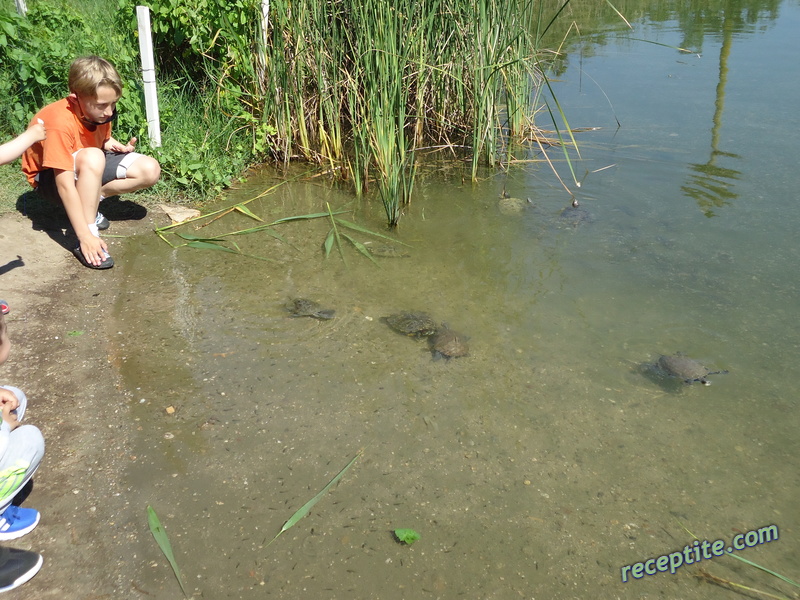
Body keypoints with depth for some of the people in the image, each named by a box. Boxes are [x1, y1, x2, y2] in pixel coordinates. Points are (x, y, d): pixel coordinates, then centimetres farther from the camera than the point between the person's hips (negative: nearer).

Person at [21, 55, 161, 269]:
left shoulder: (99, 110, -14)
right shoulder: (60, 123, -35)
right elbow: (65, 185, -39)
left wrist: (116, 146, -16)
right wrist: (86, 236, -42)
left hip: (89, 167, 7)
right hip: (49, 176, -7)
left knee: (150, 170, -14)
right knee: (92, 157, -41)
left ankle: (88, 202, -5)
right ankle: (84, 245, -35)